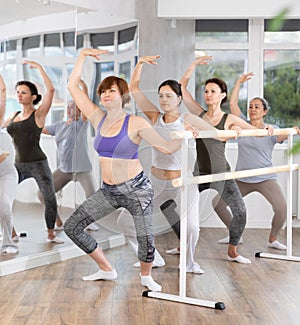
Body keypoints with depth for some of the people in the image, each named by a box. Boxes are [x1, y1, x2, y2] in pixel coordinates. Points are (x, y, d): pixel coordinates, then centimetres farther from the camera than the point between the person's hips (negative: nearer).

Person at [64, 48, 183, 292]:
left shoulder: (136, 123, -8)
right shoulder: (98, 119, 4)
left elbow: (167, 147, -8)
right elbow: (73, 87, 6)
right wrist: (83, 56, 6)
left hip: (136, 189, -5)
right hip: (108, 191, 5)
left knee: (146, 239, -13)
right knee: (72, 226, 2)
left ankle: (146, 276, 22)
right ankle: (107, 270, 19)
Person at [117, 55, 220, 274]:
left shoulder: (188, 120, -7)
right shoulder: (155, 117, 2)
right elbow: (134, 89, 2)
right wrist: (140, 63, -5)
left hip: (183, 184, -4)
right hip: (156, 183, 4)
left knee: (190, 226, -25)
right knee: (125, 221, 2)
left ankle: (188, 263, 8)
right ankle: (153, 259, 23)